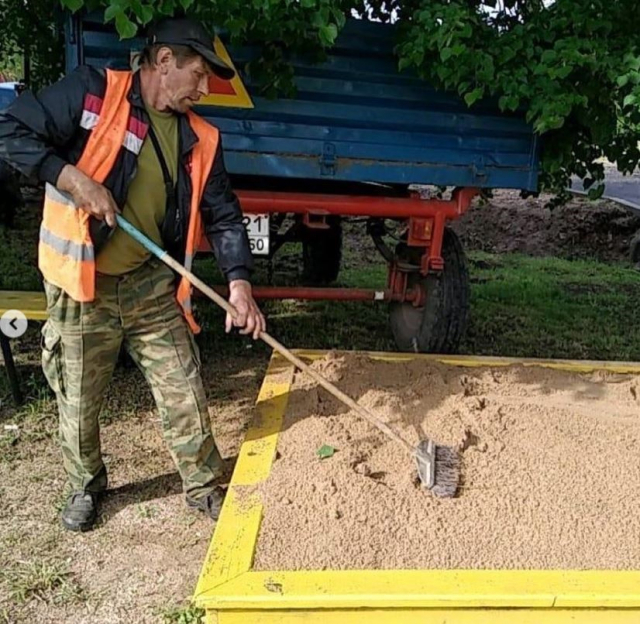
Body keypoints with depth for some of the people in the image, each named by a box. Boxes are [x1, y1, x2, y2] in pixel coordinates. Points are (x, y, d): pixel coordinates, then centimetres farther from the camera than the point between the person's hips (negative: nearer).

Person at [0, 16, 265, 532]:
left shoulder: (200, 139, 3)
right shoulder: (91, 93, -10)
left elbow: (224, 215, 2)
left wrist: (239, 283, -11)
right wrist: (72, 178, -24)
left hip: (152, 287, 3)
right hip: (81, 288, -3)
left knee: (185, 393, 6)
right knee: (78, 403, 12)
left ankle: (204, 486, 26)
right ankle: (86, 486, 37)